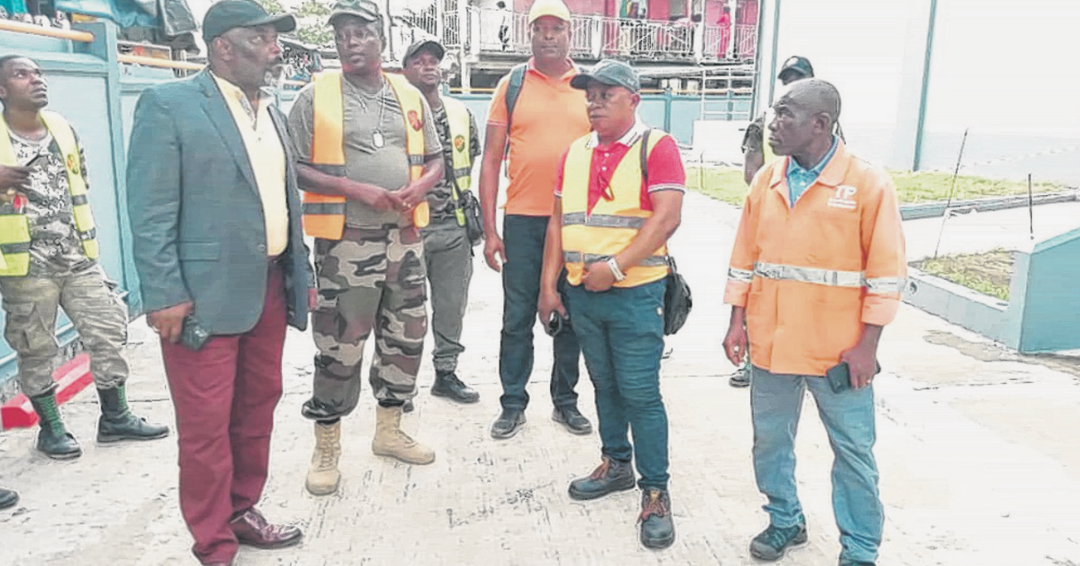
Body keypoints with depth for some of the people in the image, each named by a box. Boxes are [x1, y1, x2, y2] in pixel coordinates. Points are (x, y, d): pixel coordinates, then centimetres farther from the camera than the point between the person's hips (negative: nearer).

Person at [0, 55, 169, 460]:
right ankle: (50, 427, 22)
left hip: (79, 259, 4)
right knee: (36, 351, 6)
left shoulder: (64, 130, 9)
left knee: (109, 334, 5)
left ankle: (115, 418, 17)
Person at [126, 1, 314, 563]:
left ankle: (241, 512, 35)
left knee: (257, 409, 16)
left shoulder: (270, 110, 14)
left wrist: (300, 271, 15)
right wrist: (164, 295, -17)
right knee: (206, 425, 2)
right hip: (206, 296, -7)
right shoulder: (168, 104, -8)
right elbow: (150, 211, -12)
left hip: (270, 288, 7)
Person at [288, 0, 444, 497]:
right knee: (339, 348, -1)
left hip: (405, 237, 5)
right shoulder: (316, 96, -2)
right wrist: (356, 190, -16)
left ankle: (388, 429, 30)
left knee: (405, 337, 12)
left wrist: (415, 190, -8)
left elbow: (435, 162, 14)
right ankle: (326, 447, 16)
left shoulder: (409, 96, 10)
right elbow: (295, 168, -5)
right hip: (346, 242, -4)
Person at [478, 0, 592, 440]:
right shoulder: (512, 85, 4)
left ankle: (565, 401, 25)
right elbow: (491, 159, 2)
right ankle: (513, 404, 18)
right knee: (517, 317, 5)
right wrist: (489, 229, -4)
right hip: (523, 221, -1)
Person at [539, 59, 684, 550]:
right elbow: (557, 222, 13)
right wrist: (548, 284, 8)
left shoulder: (656, 146, -5)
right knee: (604, 384, 17)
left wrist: (615, 267, -20)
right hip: (581, 292, 6)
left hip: (635, 293, -5)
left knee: (640, 392, -3)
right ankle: (616, 463, 34)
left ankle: (655, 492, 9)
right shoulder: (575, 153, 12)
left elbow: (666, 217, -16)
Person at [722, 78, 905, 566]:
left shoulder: (868, 184, -8)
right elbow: (744, 258, 9)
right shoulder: (766, 181, 5)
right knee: (770, 440, 15)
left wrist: (866, 345, -11)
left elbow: (886, 273, -8)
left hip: (838, 349, -4)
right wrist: (738, 322, 6)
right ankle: (785, 522, 36)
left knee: (853, 451, 7)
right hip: (770, 342, 4)